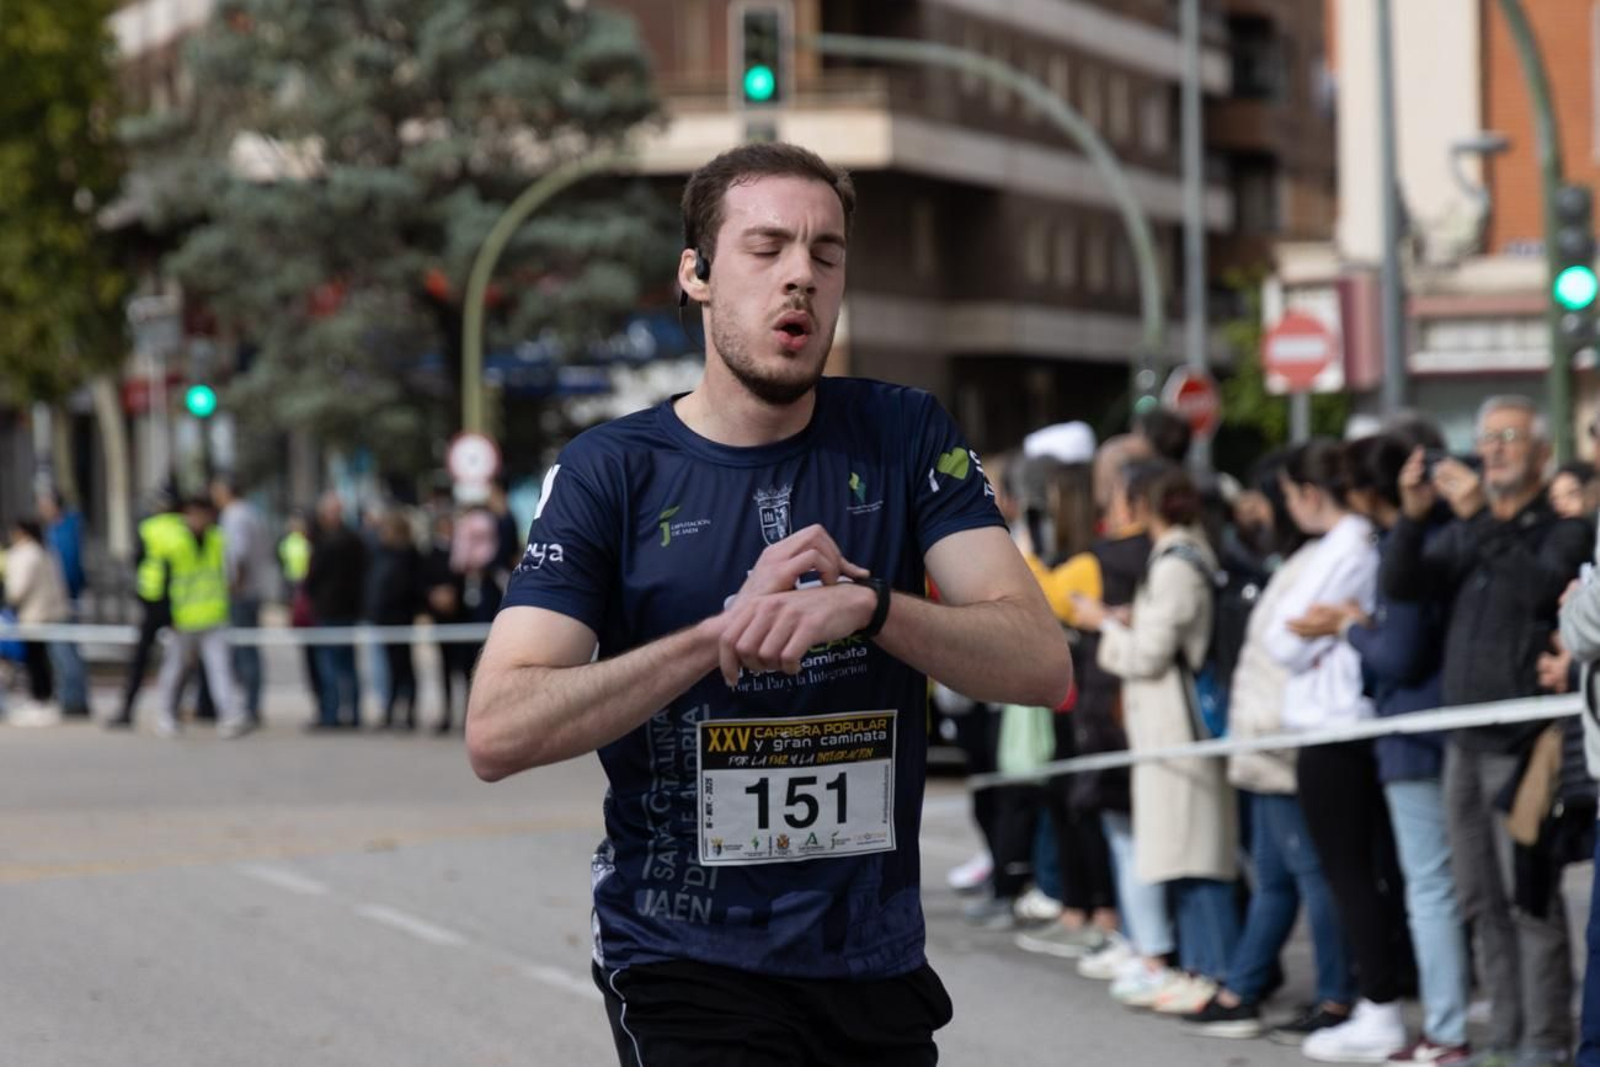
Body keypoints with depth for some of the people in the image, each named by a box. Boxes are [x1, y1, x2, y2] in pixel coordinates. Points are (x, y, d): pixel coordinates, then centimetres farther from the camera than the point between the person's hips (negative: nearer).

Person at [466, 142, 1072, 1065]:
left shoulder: (905, 437, 1)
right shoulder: (610, 471, -4)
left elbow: (1043, 666, -8)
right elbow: (497, 735, -15)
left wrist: (866, 603, -26)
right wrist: (729, 628, -23)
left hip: (877, 956, 3)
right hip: (687, 962, -3)